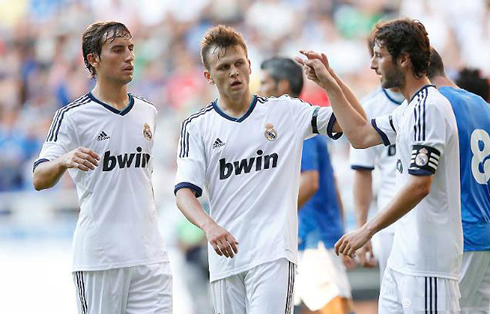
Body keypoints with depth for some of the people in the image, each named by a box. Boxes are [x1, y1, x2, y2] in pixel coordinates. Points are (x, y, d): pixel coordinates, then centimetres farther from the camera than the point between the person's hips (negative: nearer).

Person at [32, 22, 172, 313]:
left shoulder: (148, 112, 13)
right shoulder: (72, 116, -4)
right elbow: (39, 180, -12)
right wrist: (64, 161, -33)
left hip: (150, 254, 4)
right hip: (98, 256, -4)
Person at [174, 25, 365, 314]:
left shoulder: (286, 111, 8)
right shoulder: (197, 126, 8)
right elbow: (185, 191, -1)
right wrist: (209, 226, -21)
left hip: (273, 253, -2)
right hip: (225, 254, 2)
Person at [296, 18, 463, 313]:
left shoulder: (429, 108, -16)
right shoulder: (410, 109, 16)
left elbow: (419, 186, -21)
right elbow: (361, 135, 27)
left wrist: (368, 230, -17)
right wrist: (329, 83, 24)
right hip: (405, 255, 10)